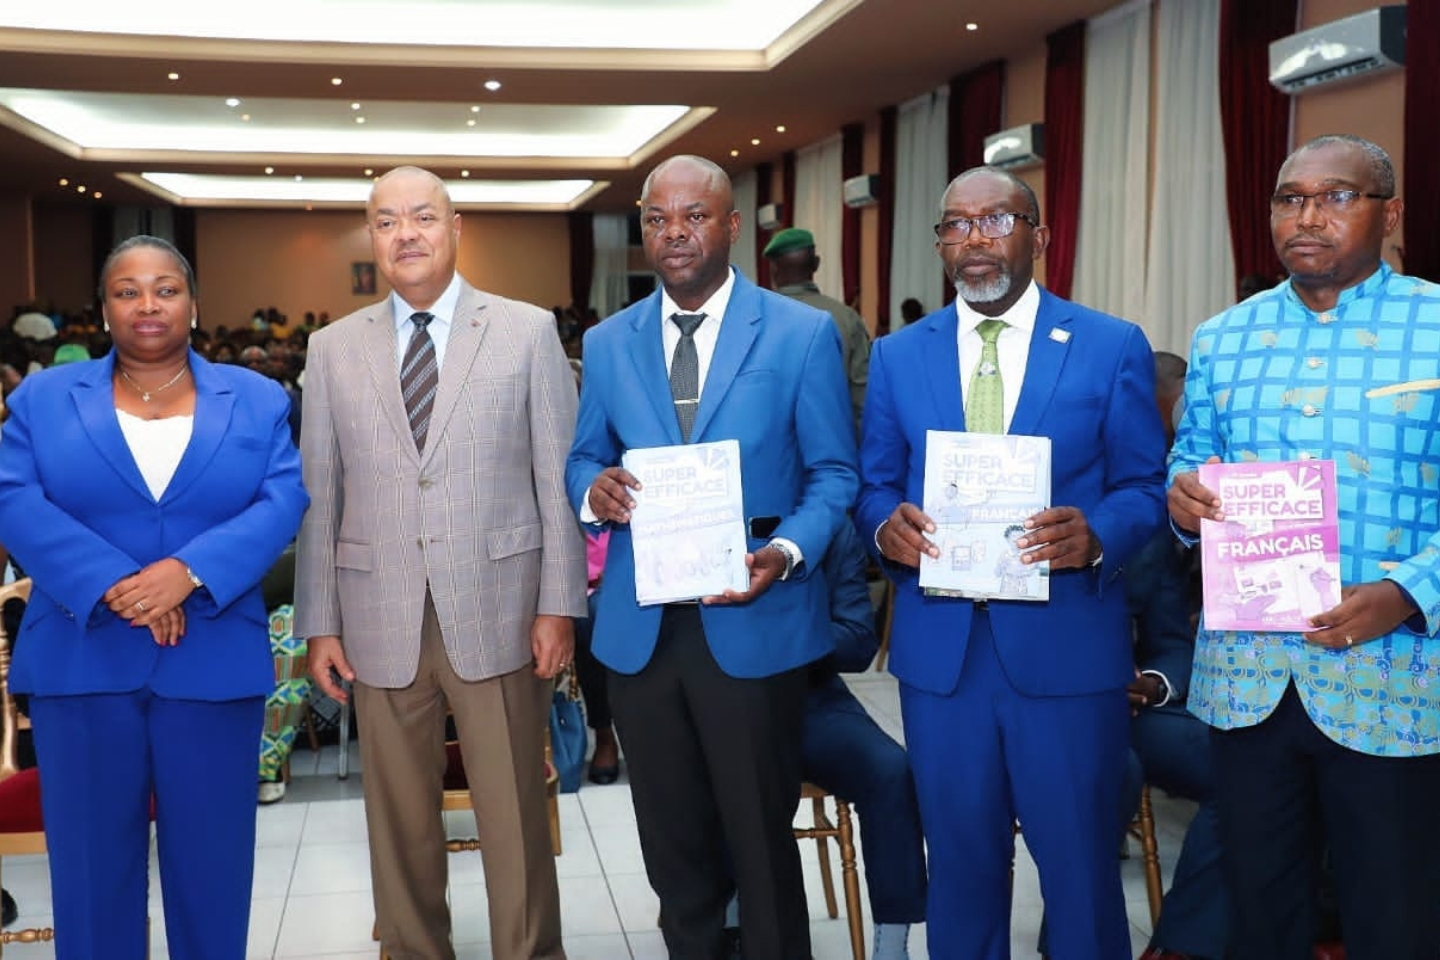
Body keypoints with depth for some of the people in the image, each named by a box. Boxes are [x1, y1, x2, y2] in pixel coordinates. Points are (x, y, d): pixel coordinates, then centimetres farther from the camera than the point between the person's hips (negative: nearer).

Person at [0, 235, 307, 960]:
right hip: (81, 660, 0)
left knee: (211, 853, 9)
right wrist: (112, 584, -19)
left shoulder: (256, 400, 7)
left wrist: (190, 571, -20)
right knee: (91, 853, 9)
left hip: (213, 661, 0)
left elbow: (282, 501, -5)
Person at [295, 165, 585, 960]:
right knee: (400, 818, 11)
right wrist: (320, 622, 3)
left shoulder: (527, 330, 2)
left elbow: (558, 478, 0)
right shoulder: (333, 347, 8)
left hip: (497, 612, -2)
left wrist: (559, 604, -4)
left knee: (515, 812, 5)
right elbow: (318, 495, 7)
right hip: (379, 619, 2)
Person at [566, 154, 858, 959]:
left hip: (755, 624, -3)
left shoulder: (804, 333, -3)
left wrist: (788, 552, -20)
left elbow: (835, 472, -2)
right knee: (673, 841, 15)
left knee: (761, 840, 7)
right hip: (640, 626, 4)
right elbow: (585, 460, 14)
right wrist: (594, 488, -10)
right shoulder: (608, 343, 8)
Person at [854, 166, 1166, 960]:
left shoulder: (1114, 347, 1)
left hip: (1067, 647, -2)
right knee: (961, 863, 15)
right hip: (939, 648, 2)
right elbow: (874, 485, 9)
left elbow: (1145, 487, 1)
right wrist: (886, 527, -14)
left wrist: (1097, 535, -20)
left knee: (1080, 865, 8)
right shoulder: (896, 356, 9)